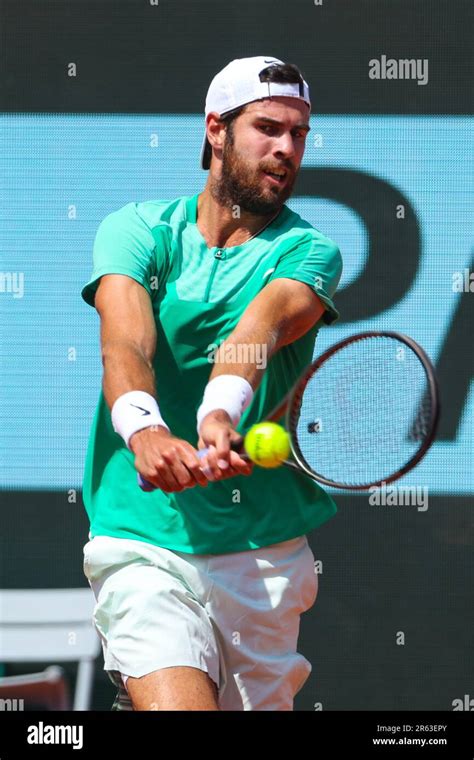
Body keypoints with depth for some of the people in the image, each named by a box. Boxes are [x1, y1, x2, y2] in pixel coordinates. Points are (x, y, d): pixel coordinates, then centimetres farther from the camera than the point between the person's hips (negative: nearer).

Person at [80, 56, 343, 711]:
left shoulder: (308, 251, 2)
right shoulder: (136, 229, 3)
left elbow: (259, 330, -20)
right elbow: (125, 342, -16)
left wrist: (221, 415, -40)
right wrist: (144, 429, -37)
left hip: (266, 557, 2)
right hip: (142, 546, -2)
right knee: (178, 703, -23)